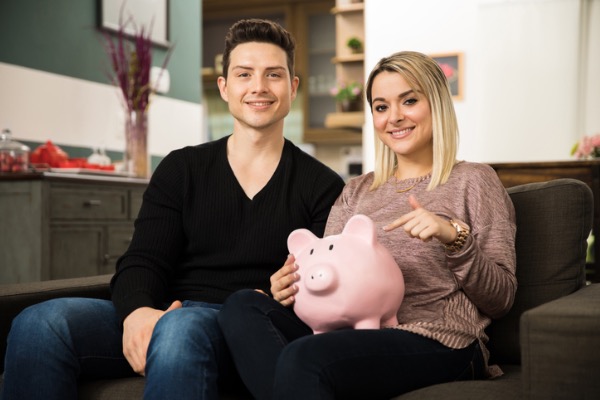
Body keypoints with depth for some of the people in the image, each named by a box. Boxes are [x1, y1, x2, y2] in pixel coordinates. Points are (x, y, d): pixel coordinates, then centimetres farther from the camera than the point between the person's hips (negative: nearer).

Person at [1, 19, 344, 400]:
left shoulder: (322, 186, 9)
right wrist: (137, 311, -18)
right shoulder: (181, 169, 15)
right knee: (41, 323, -23)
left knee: (180, 329, -39)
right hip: (163, 313, 4)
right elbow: (142, 262, 6)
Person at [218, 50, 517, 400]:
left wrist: (454, 237, -16)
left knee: (301, 357, -34)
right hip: (354, 332, 6)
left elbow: (501, 299, 1)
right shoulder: (356, 191, 22)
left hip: (436, 342, -6)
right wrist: (291, 283, -7)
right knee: (242, 306, -19)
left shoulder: (472, 181, 8)